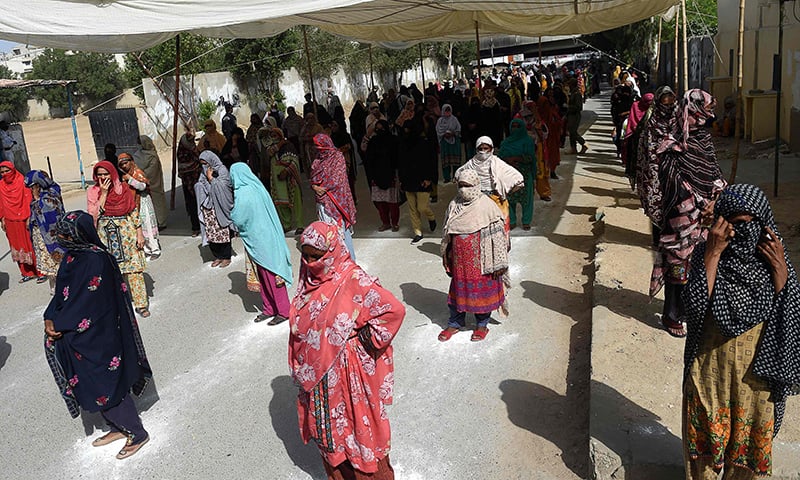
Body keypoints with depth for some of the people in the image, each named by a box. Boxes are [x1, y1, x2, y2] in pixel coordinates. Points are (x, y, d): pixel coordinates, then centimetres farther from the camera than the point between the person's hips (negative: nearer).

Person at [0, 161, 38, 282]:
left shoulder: (22, 181, -7)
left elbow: (29, 200, -8)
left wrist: (29, 218, -13)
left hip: (23, 220, -5)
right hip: (10, 222, 5)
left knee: (30, 244, 1)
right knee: (17, 246, 8)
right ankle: (27, 273, 15)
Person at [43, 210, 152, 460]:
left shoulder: (95, 261, -24)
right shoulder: (73, 255, 2)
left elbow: (85, 303, -23)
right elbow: (62, 292, 7)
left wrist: (57, 324, -14)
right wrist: (51, 318, -7)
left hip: (97, 339, -9)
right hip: (78, 338, 9)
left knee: (104, 386, 3)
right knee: (92, 384, 19)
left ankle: (137, 434, 21)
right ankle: (119, 427, 36)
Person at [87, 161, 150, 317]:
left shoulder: (123, 189, 2)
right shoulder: (92, 192, 2)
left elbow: (134, 212, 4)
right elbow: (94, 214, -12)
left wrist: (139, 234, -1)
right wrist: (103, 193, -13)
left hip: (126, 233, -1)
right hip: (105, 236, 1)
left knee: (134, 269, -2)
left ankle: (141, 304, 4)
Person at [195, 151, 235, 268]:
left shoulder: (222, 170, -5)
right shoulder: (204, 173, 14)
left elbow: (221, 186, -14)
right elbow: (198, 187, 13)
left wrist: (211, 178, -8)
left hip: (220, 207, -6)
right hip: (207, 207, 6)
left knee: (223, 232, -1)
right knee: (211, 233, 5)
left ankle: (226, 257, 9)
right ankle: (217, 256, 16)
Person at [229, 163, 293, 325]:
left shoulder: (242, 194, -19)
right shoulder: (258, 188, 5)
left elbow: (237, 219, -17)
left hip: (259, 241, -8)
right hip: (268, 237, 8)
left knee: (270, 276, 1)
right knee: (264, 276, 16)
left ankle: (283, 311, 10)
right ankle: (269, 309, 26)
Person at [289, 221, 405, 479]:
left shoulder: (354, 280, -20)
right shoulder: (310, 279, 0)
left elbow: (395, 310, -21)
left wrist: (364, 336, -14)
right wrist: (301, 368, 14)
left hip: (349, 371, -6)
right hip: (318, 373, 6)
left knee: (358, 426, 10)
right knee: (328, 428, 20)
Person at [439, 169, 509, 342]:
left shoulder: (487, 205, -12)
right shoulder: (454, 205, 3)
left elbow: (498, 234, -11)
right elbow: (447, 234, 13)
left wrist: (498, 263, -12)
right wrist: (446, 257, 14)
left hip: (481, 259, -4)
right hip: (460, 259, 4)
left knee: (482, 289, 8)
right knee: (458, 289, 13)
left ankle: (482, 325, 27)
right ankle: (454, 323, 29)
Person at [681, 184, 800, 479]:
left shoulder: (771, 255, -6)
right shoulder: (706, 253, -11)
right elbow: (696, 306, -24)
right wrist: (713, 254, -24)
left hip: (757, 368, 1)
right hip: (712, 365, -1)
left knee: (751, 432, 17)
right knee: (707, 430, 15)